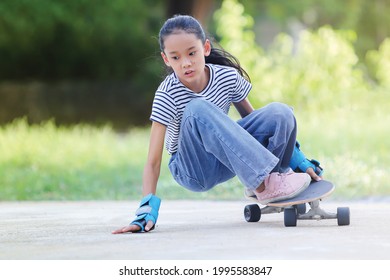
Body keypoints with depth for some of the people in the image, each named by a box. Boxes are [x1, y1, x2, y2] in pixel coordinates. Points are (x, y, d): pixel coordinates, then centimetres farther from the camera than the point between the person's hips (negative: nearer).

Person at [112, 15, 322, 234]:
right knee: (198, 108, -35)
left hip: (225, 163, 4)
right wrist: (147, 210, -36)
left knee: (280, 113, -19)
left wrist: (299, 160, 1)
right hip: (193, 171, -4)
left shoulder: (228, 77, -12)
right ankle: (263, 186, -31)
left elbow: (252, 117, 3)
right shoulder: (167, 95, -22)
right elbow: (153, 160, -24)